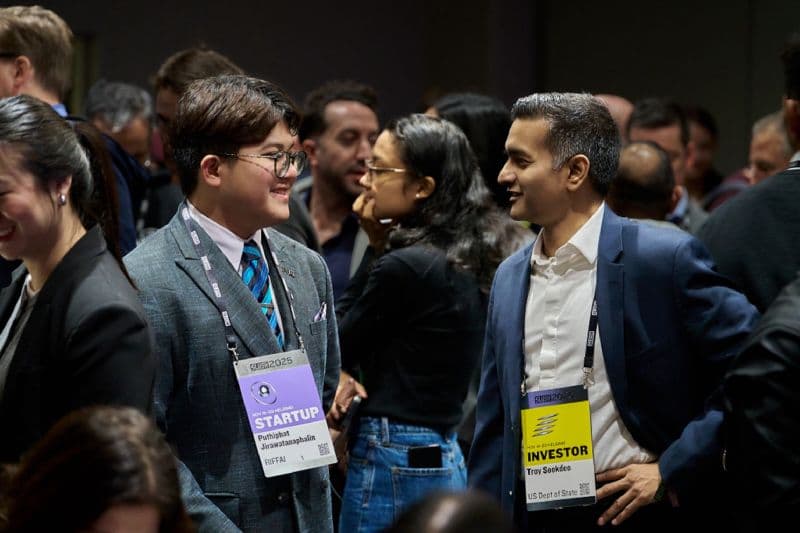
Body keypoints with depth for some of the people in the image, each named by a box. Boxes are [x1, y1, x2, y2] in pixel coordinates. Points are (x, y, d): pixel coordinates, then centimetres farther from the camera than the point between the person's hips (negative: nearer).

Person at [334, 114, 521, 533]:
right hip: (446, 461, 9)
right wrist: (383, 248, 5)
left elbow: (334, 351, -5)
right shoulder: (468, 260, 9)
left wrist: (375, 246, -5)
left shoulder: (405, 266, -17)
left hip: (394, 466, -9)